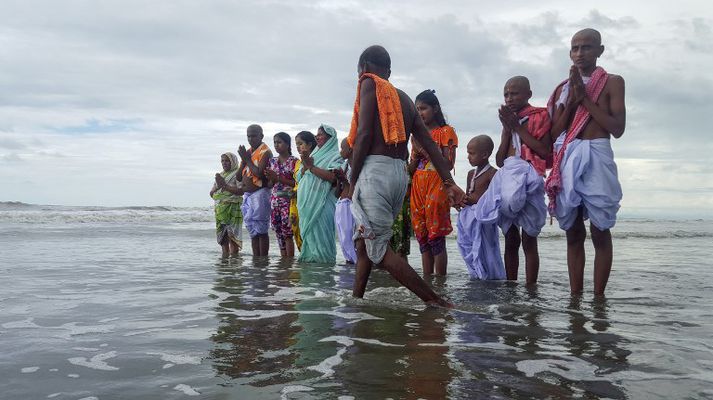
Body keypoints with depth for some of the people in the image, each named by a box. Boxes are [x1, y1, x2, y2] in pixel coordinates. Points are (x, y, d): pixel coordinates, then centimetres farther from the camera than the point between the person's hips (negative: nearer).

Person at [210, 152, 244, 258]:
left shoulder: (237, 174, -2)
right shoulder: (220, 175, 20)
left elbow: (241, 191, -16)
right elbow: (212, 193, 17)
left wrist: (225, 185, -15)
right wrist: (218, 186, -4)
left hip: (233, 207, -7)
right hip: (220, 208, 7)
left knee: (232, 233, -12)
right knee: (222, 234, 6)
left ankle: (234, 256, -11)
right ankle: (225, 255, 12)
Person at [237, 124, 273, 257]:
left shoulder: (265, 152, -8)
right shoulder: (247, 152, 17)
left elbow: (260, 174, -21)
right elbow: (239, 177, 15)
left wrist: (247, 159, -11)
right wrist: (243, 160, 0)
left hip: (260, 194, -8)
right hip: (247, 195, 8)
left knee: (261, 230, -8)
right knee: (253, 230, 9)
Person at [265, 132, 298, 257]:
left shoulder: (293, 161, -4)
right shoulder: (273, 161, 12)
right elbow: (271, 184, 16)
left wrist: (278, 178, -15)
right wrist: (270, 178, -7)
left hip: (288, 200, -5)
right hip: (275, 200, 6)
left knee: (287, 234, -8)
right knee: (279, 233, 6)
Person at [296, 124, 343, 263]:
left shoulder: (335, 156, 2)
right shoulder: (314, 154, 22)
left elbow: (332, 176, -16)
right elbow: (299, 177, 18)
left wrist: (311, 167, -11)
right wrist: (305, 166, -3)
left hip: (322, 202, -7)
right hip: (307, 202, 7)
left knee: (319, 230, -9)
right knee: (307, 230, 5)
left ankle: (322, 258, -3)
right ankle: (309, 256, 10)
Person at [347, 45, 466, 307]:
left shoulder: (369, 83, 1)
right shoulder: (404, 98, 21)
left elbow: (364, 135, -12)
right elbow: (430, 145, 12)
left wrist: (353, 181, -4)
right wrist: (450, 183, 7)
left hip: (375, 170, -8)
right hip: (401, 174, 8)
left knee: (379, 249, -6)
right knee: (364, 241, 18)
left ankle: (437, 303, -8)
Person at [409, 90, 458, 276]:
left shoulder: (446, 131, 2)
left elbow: (449, 164, -9)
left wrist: (425, 150, -11)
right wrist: (417, 152, -2)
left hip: (436, 185, -6)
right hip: (418, 187, 6)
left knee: (436, 236, -9)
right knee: (422, 236, 4)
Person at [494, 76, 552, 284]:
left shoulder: (539, 116, 2)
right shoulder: (508, 121, 20)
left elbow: (544, 152, -12)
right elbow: (499, 160, 13)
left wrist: (518, 127, -9)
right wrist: (507, 129, 2)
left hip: (527, 177, -6)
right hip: (507, 178, 6)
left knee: (529, 239, -4)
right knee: (510, 240, 6)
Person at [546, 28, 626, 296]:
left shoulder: (612, 82, 6)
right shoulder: (563, 88, 16)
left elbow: (617, 128, -5)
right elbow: (554, 133, 9)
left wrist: (586, 98, -6)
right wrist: (572, 101, -3)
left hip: (596, 158, -3)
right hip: (567, 162, 4)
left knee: (599, 231, -4)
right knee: (573, 233, 5)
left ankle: (598, 297, 0)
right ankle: (575, 296, 9)